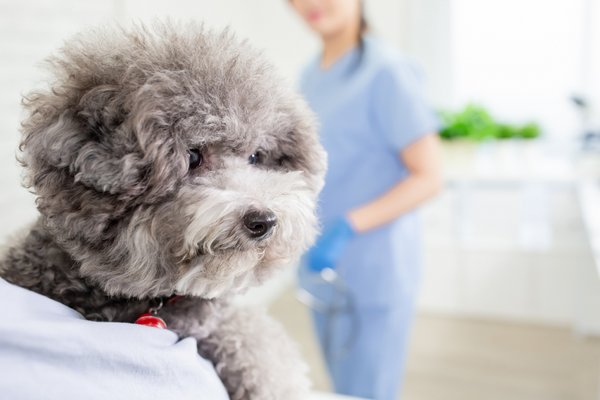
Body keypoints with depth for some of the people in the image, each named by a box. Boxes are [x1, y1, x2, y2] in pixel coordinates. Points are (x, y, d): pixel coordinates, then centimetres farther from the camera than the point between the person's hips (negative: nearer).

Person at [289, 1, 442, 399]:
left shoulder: (386, 70, -14)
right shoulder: (311, 75, 9)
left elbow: (428, 177, -16)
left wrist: (347, 227, -24)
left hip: (374, 276, -7)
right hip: (322, 270, 7)